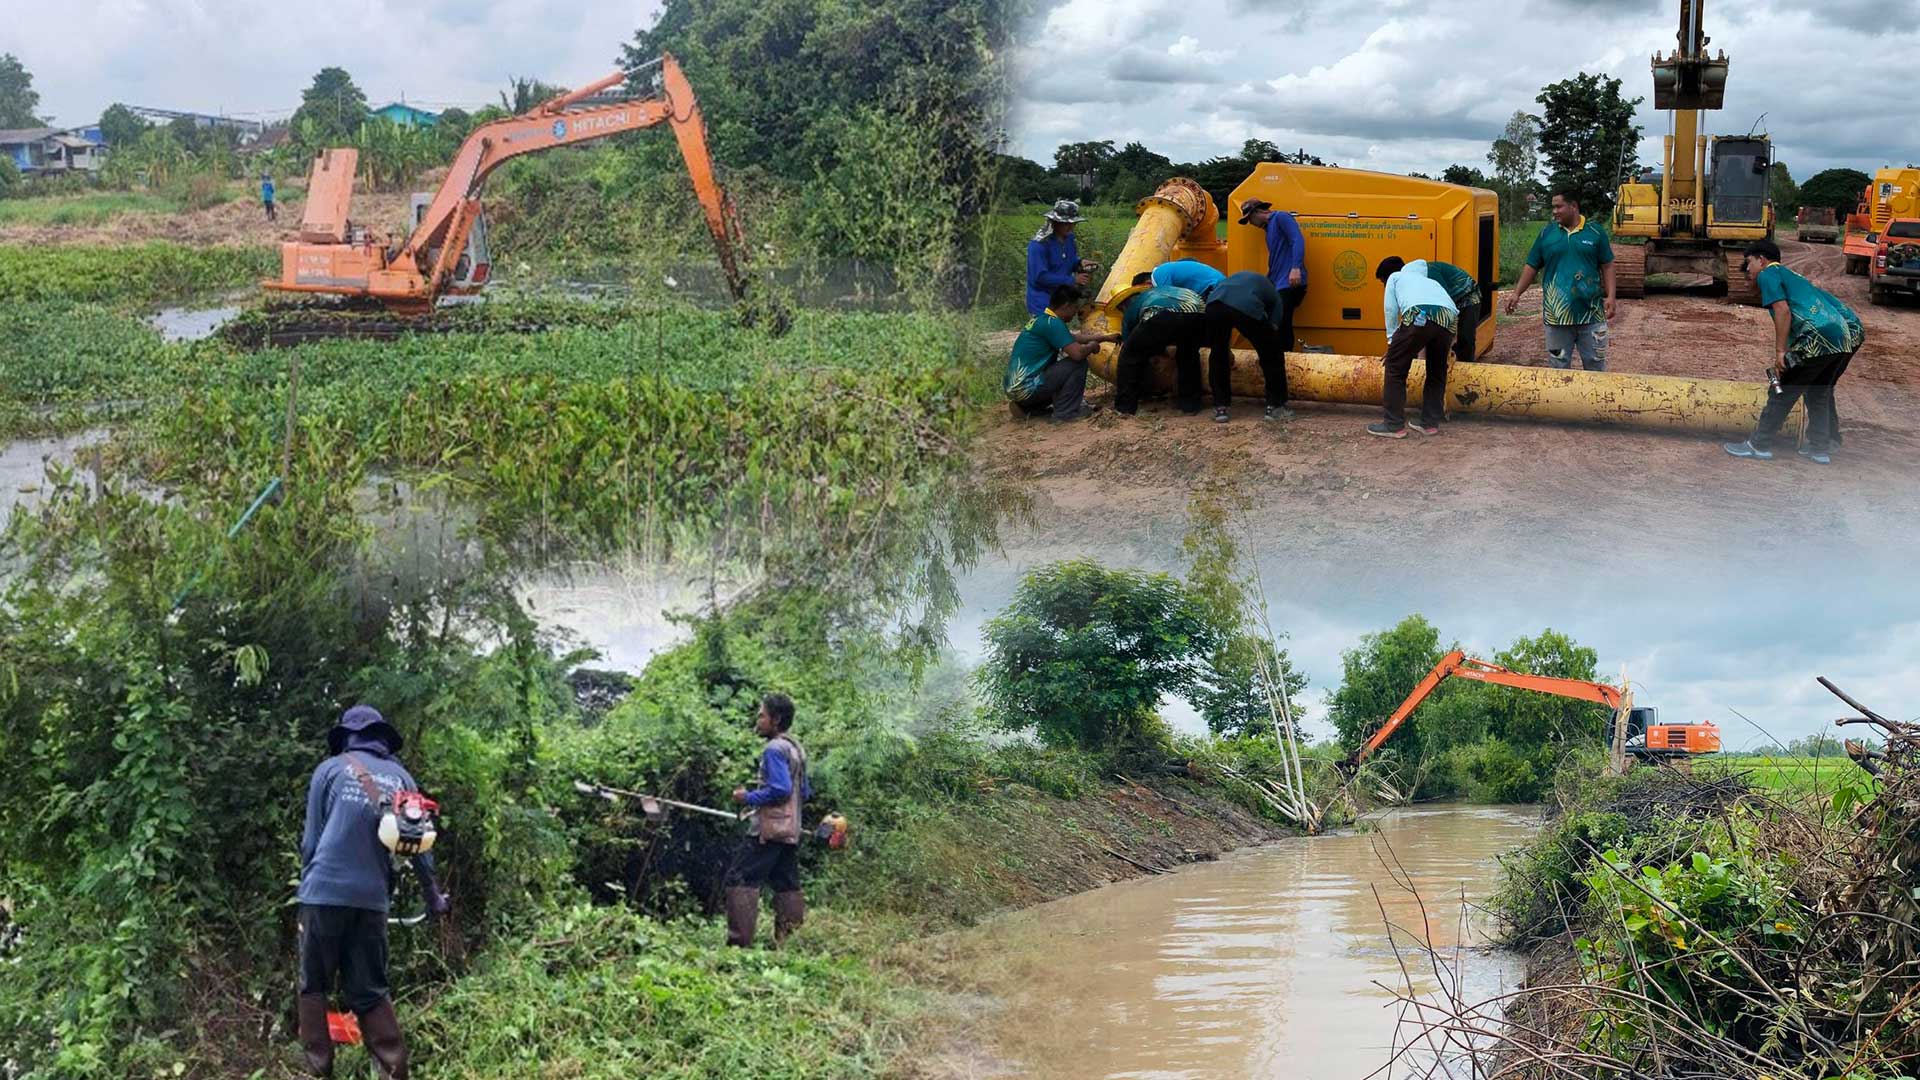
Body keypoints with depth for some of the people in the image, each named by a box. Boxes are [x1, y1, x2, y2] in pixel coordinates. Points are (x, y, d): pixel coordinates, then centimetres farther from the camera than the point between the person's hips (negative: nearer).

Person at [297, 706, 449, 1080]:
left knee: (314, 986, 7)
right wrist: (433, 896, 21)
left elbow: (311, 838, 4)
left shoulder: (331, 768, 4)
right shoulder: (400, 776, 11)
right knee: (371, 992, 9)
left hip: (325, 892, -3)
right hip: (372, 898, 3)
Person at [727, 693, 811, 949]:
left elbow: (780, 788, -21)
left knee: (741, 881, -9)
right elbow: (805, 792, 20)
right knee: (787, 885, 8)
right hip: (791, 831, 9)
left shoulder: (774, 749, -12)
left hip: (769, 830, -9)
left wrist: (749, 797, -12)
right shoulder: (796, 749, 16)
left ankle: (739, 941, -15)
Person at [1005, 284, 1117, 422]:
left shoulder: (1040, 319, 15)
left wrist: (1107, 337, 34)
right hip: (1027, 389, -9)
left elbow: (1074, 337, 29)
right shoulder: (1052, 323, -14)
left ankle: (1027, 408, 17)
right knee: (1078, 364, -6)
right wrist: (1093, 345, 2)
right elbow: (1078, 353, -20)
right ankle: (1066, 412, -1)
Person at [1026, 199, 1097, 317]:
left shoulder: (1069, 239, 5)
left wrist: (1079, 264, -5)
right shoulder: (1039, 245, -20)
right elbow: (1040, 276, -24)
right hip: (1042, 305, -8)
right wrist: (1072, 280, -21)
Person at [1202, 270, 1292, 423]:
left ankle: (1220, 408, 26)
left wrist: (1227, 350, 61)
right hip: (1248, 307, -3)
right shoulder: (1273, 295, 35)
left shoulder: (1238, 278, 45)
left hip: (1215, 303, 3)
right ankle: (1275, 407, 25)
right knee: (1273, 355, 20)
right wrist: (1264, 367, 47)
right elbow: (1272, 329, 34)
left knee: (1218, 356, 27)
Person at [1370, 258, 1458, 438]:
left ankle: (1394, 425, 6)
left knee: (1395, 368, 7)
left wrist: (1392, 341, 26)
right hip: (1449, 317, 6)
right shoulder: (1426, 280, 44)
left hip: (1420, 315, -6)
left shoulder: (1395, 277, 29)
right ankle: (1430, 423, 25)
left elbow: (1391, 311, 19)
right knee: (1436, 372, 23)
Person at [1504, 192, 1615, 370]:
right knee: (1559, 365, 8)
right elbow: (1532, 267, 8)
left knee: (1595, 363, 7)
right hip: (1557, 315, 1)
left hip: (1591, 313, -1)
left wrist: (1610, 296, -6)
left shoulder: (1595, 231, 1)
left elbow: (1607, 266, 4)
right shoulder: (1547, 233, 4)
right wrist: (1516, 293, 0)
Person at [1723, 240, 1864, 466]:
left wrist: (1780, 352, -7)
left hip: (1822, 334, -9)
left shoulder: (1768, 275, 6)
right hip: (1852, 330, 9)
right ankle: (1820, 448, 25)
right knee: (1820, 391, 23)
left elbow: (1783, 311, -8)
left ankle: (1759, 445, 10)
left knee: (1783, 389, 4)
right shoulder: (1792, 276, 32)